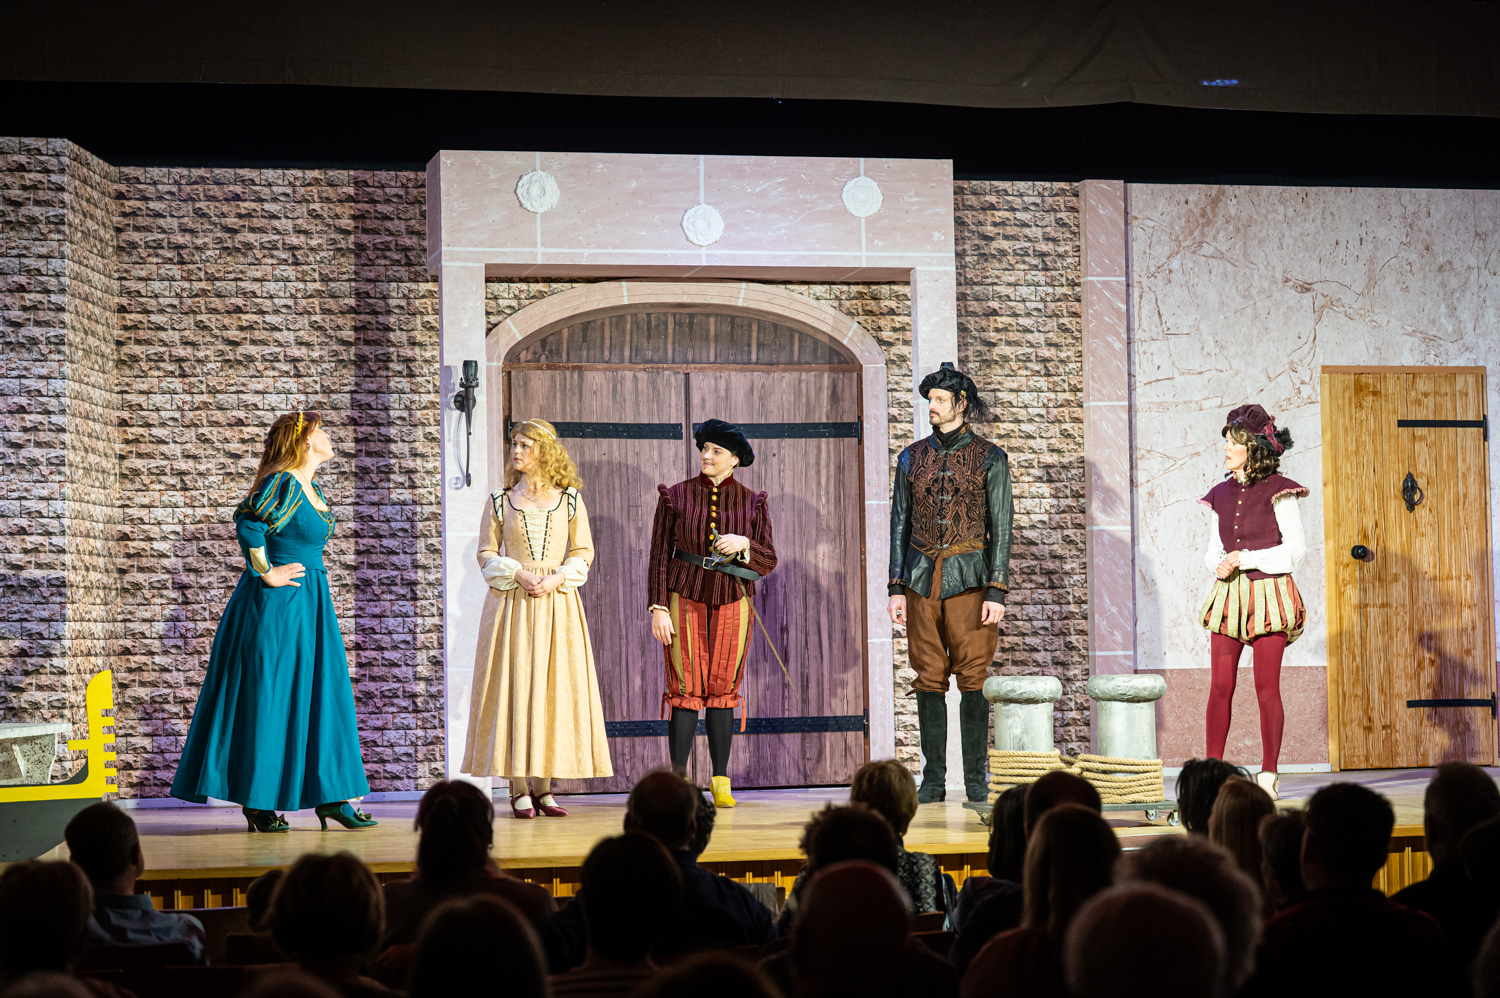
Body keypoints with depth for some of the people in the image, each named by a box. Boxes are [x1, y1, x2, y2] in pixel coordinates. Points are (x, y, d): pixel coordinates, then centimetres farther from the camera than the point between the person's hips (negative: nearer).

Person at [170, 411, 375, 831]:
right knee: (266, 698, -3)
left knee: (322, 695, 7)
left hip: (310, 605, 9)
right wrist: (267, 573, -18)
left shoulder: (311, 488, 14)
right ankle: (257, 802, 2)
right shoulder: (283, 483, -15)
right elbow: (249, 526, -26)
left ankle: (329, 796, 10)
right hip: (276, 606, -9)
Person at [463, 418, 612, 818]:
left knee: (554, 688, -2)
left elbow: (583, 552, 6)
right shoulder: (500, 502, 8)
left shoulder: (569, 499, 8)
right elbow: (486, 553, 6)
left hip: (557, 601, 1)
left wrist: (557, 578, -10)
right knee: (513, 687, -6)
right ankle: (519, 788, -3)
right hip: (511, 601, -1)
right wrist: (518, 574, -10)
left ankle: (543, 787, 4)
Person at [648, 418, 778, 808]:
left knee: (723, 688, 3)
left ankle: (721, 783, 9)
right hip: (685, 599, -1)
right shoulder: (676, 497, 1)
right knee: (685, 688, -5)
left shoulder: (751, 502, 4)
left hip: (732, 601, 1)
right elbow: (659, 556, 1)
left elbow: (768, 562, 4)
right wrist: (658, 608, -6)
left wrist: (743, 545, -16)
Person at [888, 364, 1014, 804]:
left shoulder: (990, 459, 2)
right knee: (928, 680, 2)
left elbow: (1001, 528, -1)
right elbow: (900, 524, 13)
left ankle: (976, 780, 2)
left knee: (973, 678, -4)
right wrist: (896, 587, 5)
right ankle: (933, 780, 8)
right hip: (922, 578, 3)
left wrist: (996, 591, -9)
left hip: (969, 577, -3)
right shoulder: (912, 458, 11)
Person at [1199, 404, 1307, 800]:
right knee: (1220, 686, 0)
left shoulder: (1277, 490, -4)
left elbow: (1296, 548, -7)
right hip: (1228, 592, 5)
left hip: (1268, 592, -5)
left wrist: (1247, 559, -13)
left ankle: (1268, 775, 4)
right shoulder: (1222, 493, 12)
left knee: (1267, 687, -3)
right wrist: (1217, 563, -4)